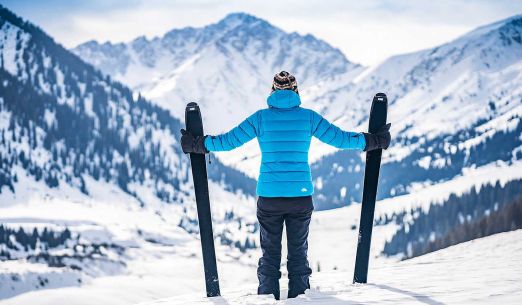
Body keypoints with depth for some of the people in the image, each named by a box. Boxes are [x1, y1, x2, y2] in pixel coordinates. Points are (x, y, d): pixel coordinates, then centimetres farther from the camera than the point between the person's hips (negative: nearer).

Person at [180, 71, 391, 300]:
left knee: (270, 253, 10)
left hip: (269, 196, 0)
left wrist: (197, 144, 17)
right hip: (301, 195, 0)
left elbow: (229, 140, 3)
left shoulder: (261, 118, 0)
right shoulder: (308, 117, 1)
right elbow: (340, 138, 5)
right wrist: (374, 141, 19)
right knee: (298, 252, 11)